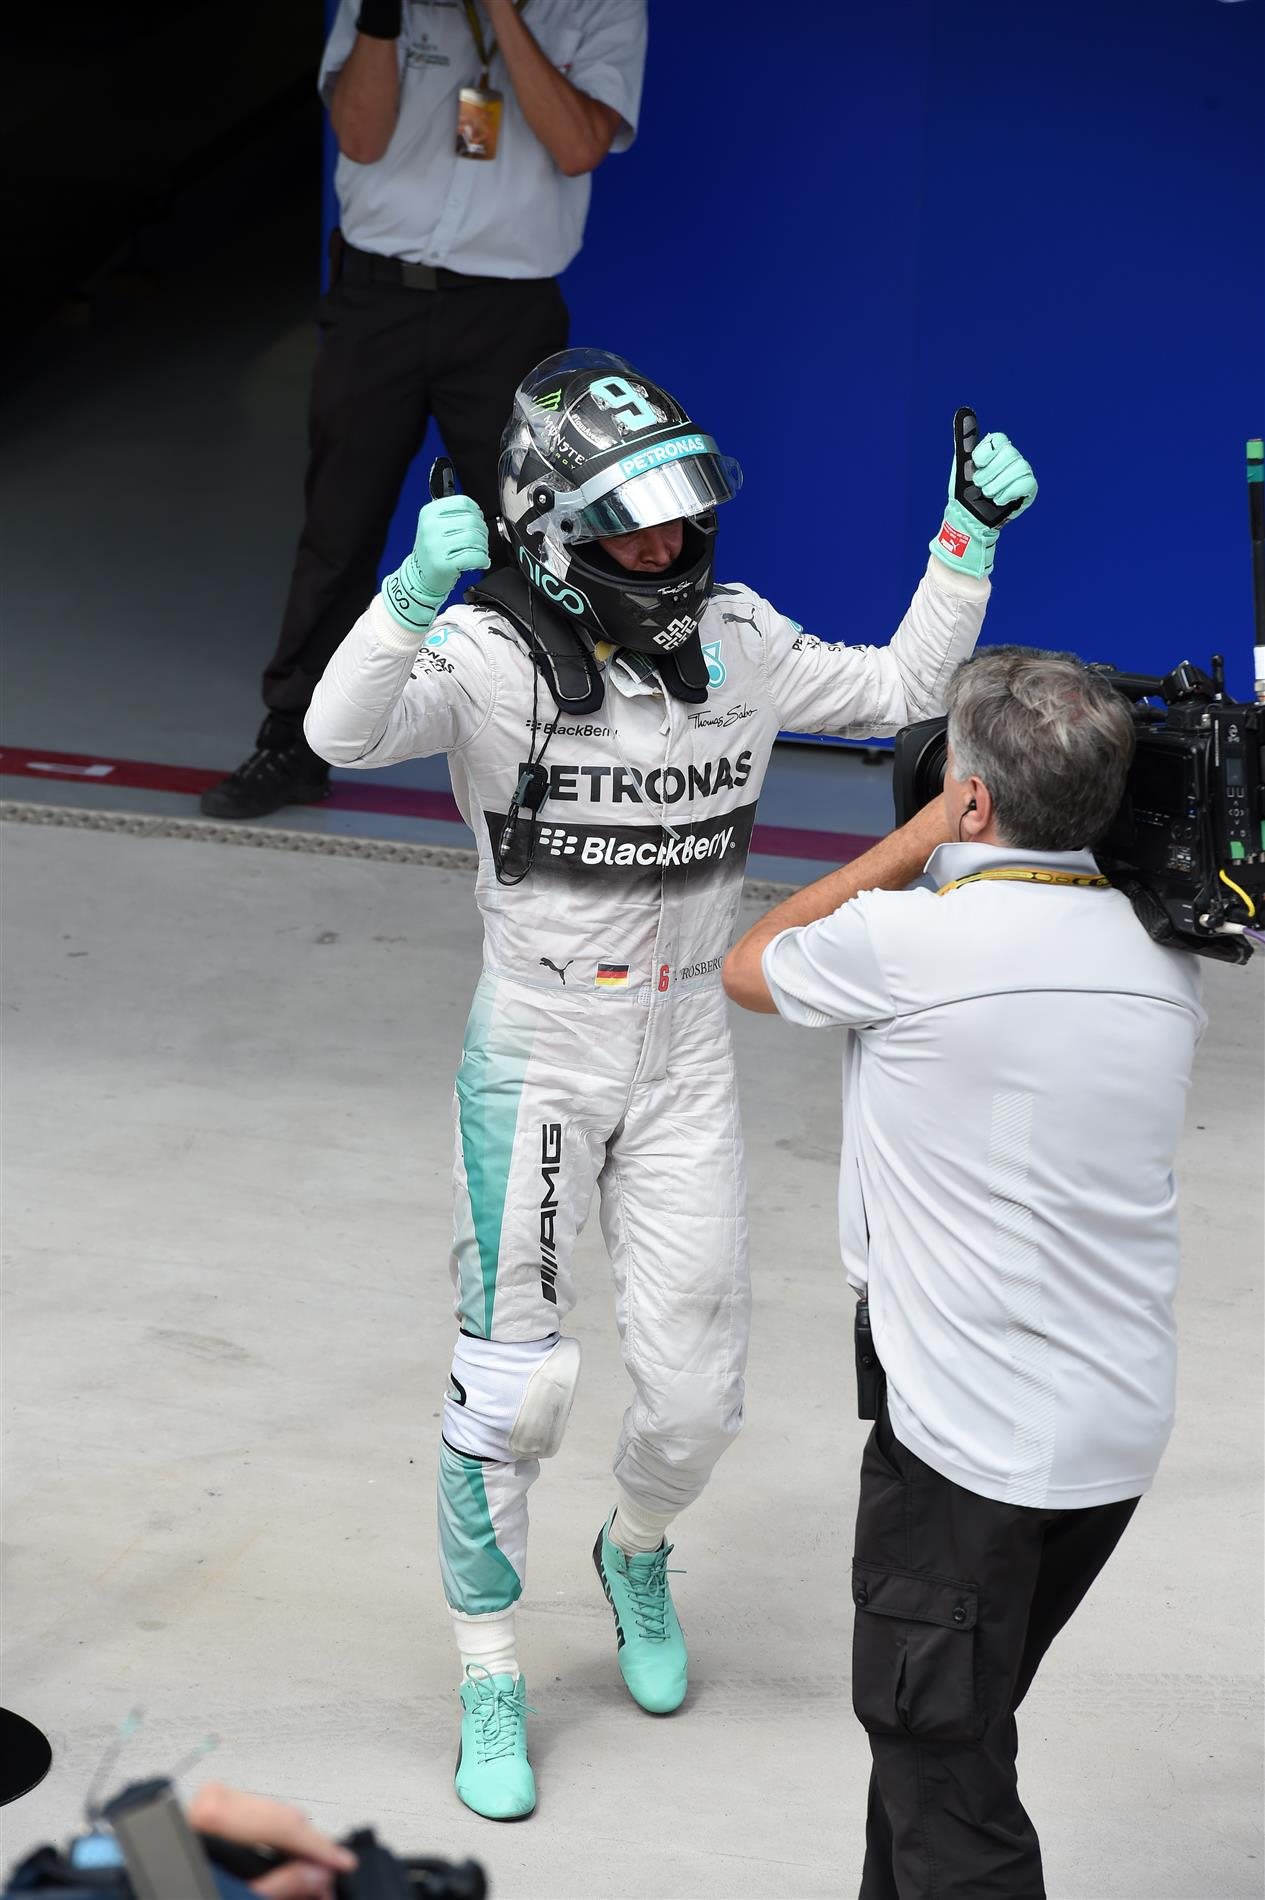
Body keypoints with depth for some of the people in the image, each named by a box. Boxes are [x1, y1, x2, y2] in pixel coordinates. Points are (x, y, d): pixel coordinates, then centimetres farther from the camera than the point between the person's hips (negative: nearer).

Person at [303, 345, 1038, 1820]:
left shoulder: (734, 640, -1)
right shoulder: (494, 657, -16)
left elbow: (901, 691, 12)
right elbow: (344, 733, -34)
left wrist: (969, 535, 2)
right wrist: (414, 592, -51)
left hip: (687, 1057, 4)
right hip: (536, 1057, -4)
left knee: (695, 1392, 8)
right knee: (513, 1384, 1)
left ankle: (636, 1555, 43)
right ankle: (491, 1677, 20)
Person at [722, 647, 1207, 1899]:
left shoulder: (906, 941, -16)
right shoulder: (1164, 962, 2)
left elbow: (750, 967, 5)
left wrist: (922, 838, 8)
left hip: (968, 1441, -7)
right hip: (1121, 1432, 7)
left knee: (942, 1762, 1)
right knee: (943, 1716, 23)